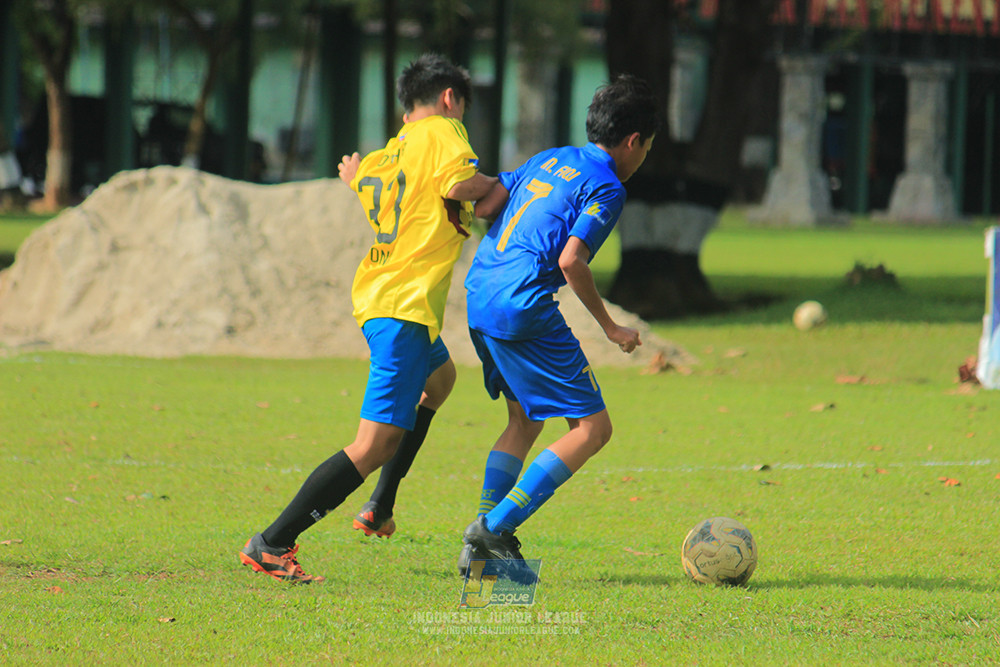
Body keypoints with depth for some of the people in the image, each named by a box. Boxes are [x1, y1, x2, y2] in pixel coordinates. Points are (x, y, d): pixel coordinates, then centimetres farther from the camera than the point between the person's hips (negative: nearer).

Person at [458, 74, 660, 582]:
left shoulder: (550, 160, 18)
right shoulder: (605, 187, -5)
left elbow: (483, 205, 13)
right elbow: (570, 260, -16)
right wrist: (609, 327, -6)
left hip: (478, 295, 9)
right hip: (524, 307, -9)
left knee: (525, 420, 23)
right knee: (592, 428, -3)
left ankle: (483, 541, 16)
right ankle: (495, 527, -9)